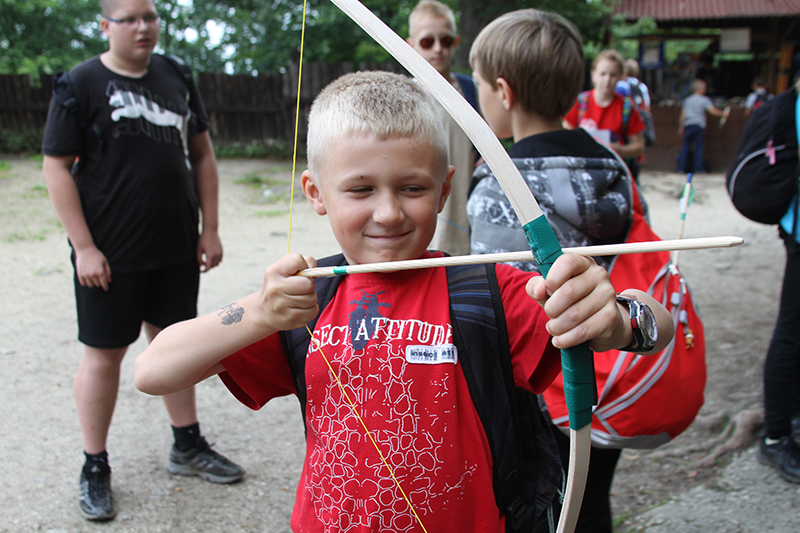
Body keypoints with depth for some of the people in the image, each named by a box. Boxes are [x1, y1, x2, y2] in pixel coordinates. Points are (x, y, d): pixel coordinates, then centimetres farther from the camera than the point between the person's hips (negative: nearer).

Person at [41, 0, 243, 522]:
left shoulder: (174, 75, 7)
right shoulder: (81, 83, -6)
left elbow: (202, 153, 10)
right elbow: (57, 167, -8)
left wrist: (210, 228, 5)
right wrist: (84, 247, -13)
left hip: (176, 247, 5)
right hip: (111, 254, -4)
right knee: (104, 354, 5)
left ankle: (188, 445, 31)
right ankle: (95, 467, 22)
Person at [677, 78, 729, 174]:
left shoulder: (687, 100, 11)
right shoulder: (704, 100, -2)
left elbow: (683, 115, 9)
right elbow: (713, 111, -11)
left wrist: (681, 127, 14)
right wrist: (723, 113, 1)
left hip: (688, 125, 3)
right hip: (699, 125, -3)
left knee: (685, 146, 6)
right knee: (699, 147, 1)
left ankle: (681, 167, 4)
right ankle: (698, 168, 0)